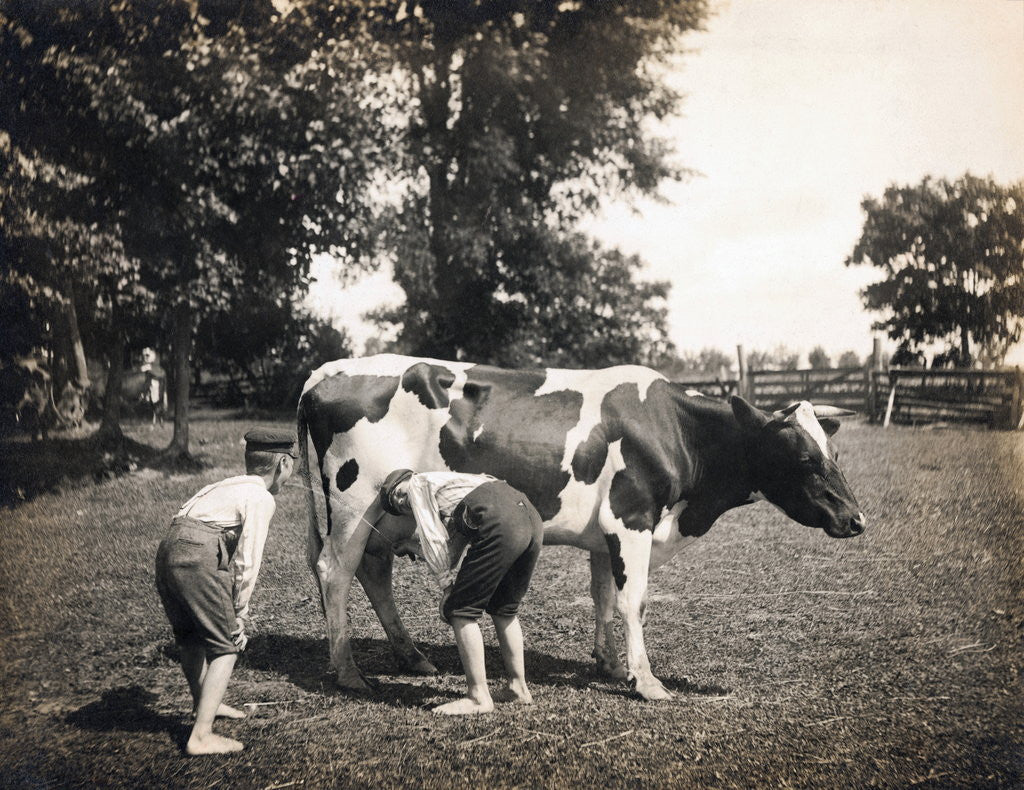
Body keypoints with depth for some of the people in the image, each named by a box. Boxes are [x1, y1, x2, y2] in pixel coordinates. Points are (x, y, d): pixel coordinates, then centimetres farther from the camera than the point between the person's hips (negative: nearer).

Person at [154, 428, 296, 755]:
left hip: (168, 548, 9)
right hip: (199, 558, -8)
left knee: (192, 637, 26)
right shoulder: (261, 498, 1)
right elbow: (248, 561, -4)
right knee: (225, 645, 1)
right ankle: (201, 736, -3)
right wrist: (240, 614, 3)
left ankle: (203, 703, 47)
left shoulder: (227, 485, 26)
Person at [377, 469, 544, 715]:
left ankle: (478, 697, 4)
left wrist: (446, 586, 13)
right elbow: (452, 549, 33)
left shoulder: (418, 484, 16)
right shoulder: (450, 484, 38)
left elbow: (434, 541, 8)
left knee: (461, 609, 2)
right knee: (504, 608, 24)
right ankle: (518, 688, 29)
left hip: (500, 525, -9)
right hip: (531, 518, 9)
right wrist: (412, 548, 43)